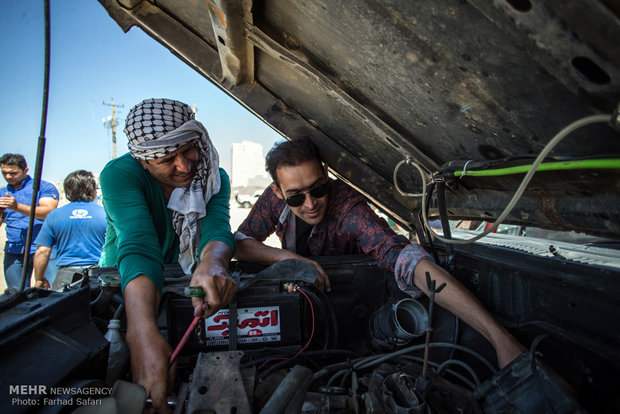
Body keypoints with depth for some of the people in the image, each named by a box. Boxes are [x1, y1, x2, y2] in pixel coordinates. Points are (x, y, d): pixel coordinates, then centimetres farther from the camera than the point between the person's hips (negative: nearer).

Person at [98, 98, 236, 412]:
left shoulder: (215, 177, -12)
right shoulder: (119, 174, -24)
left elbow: (216, 228, -28)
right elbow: (139, 247, -39)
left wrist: (211, 262, -54)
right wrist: (143, 334, -55)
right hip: (120, 280, -2)